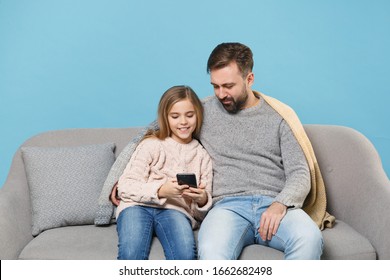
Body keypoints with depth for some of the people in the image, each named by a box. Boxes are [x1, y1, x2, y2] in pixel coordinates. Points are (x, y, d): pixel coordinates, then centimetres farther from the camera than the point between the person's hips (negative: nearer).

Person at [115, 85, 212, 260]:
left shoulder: (202, 155, 19)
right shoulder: (151, 145, 12)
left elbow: (200, 213, 18)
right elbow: (125, 186, 1)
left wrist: (202, 200, -7)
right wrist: (160, 191, -16)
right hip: (138, 206, -1)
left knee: (186, 254, -32)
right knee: (131, 255, -33)